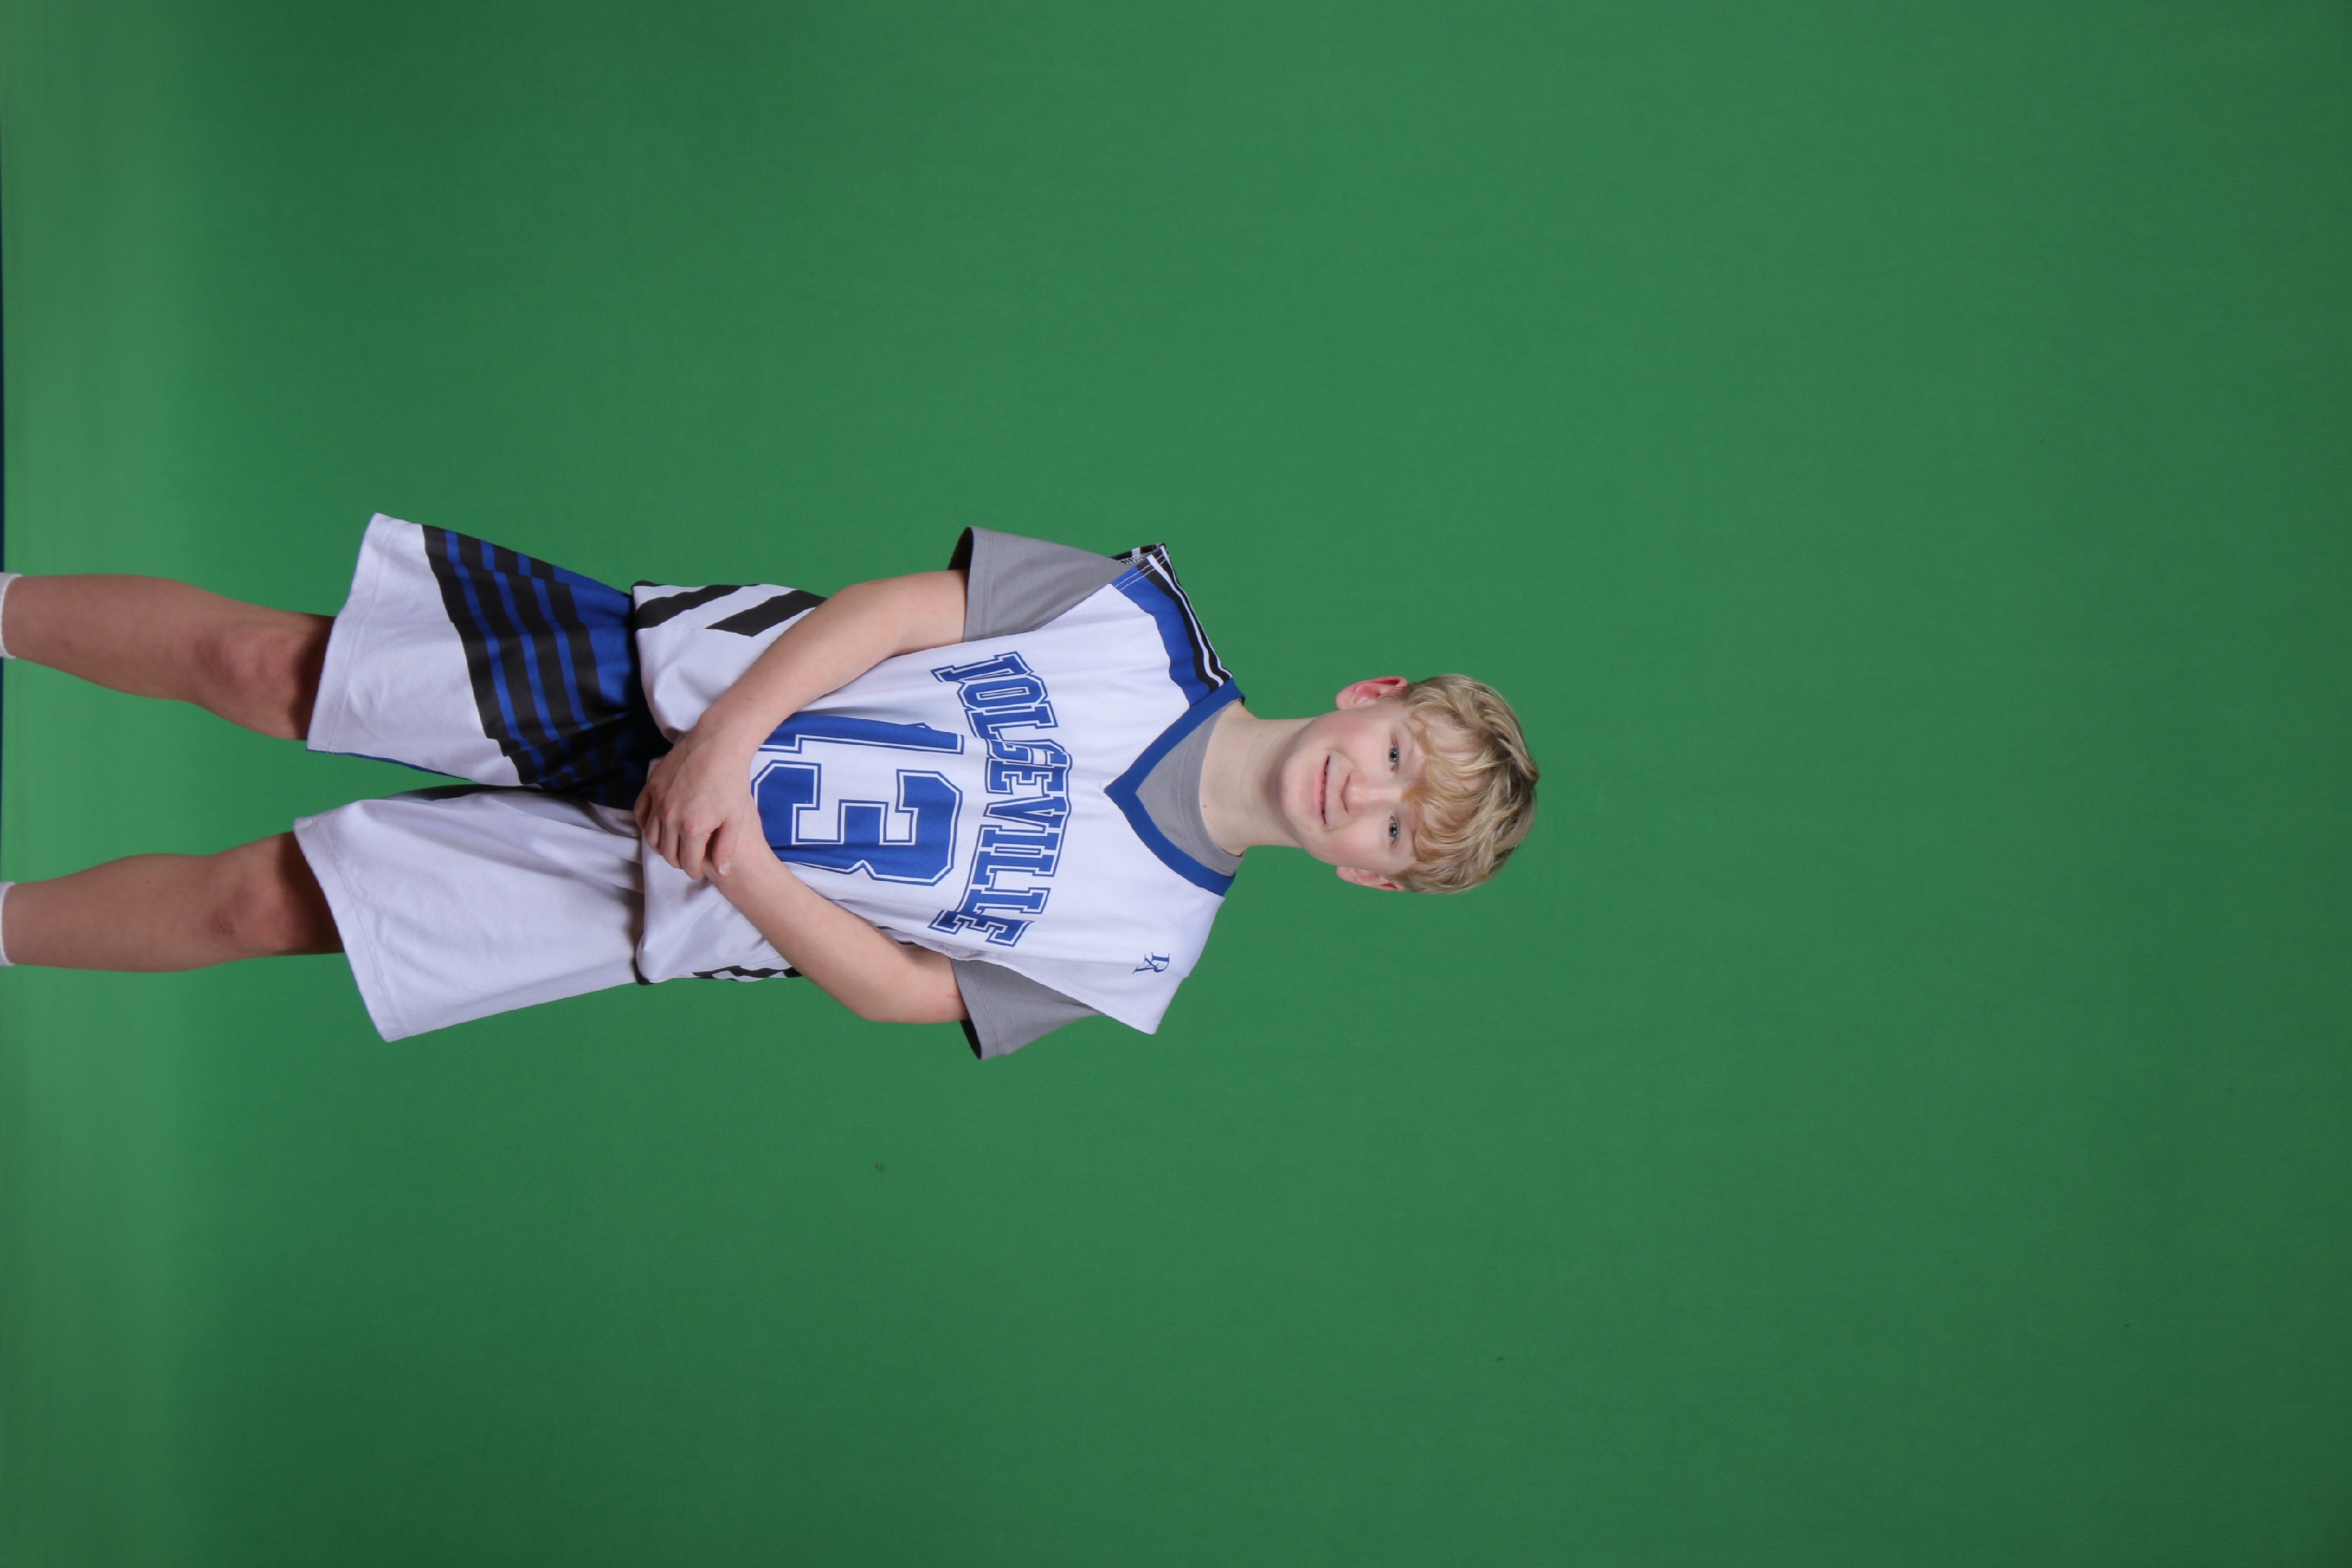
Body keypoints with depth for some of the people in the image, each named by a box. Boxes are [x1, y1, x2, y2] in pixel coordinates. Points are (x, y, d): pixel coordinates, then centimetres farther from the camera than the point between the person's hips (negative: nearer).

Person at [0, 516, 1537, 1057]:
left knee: (263, 898, -4)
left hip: (643, 895, -1)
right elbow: (906, 606, -7)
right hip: (650, 671, 1)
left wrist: (735, 865, -21)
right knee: (260, 663, -2)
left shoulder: (1146, 942, -8)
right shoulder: (1152, 621, -8)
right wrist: (733, 731, -20)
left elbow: (901, 988, -8)